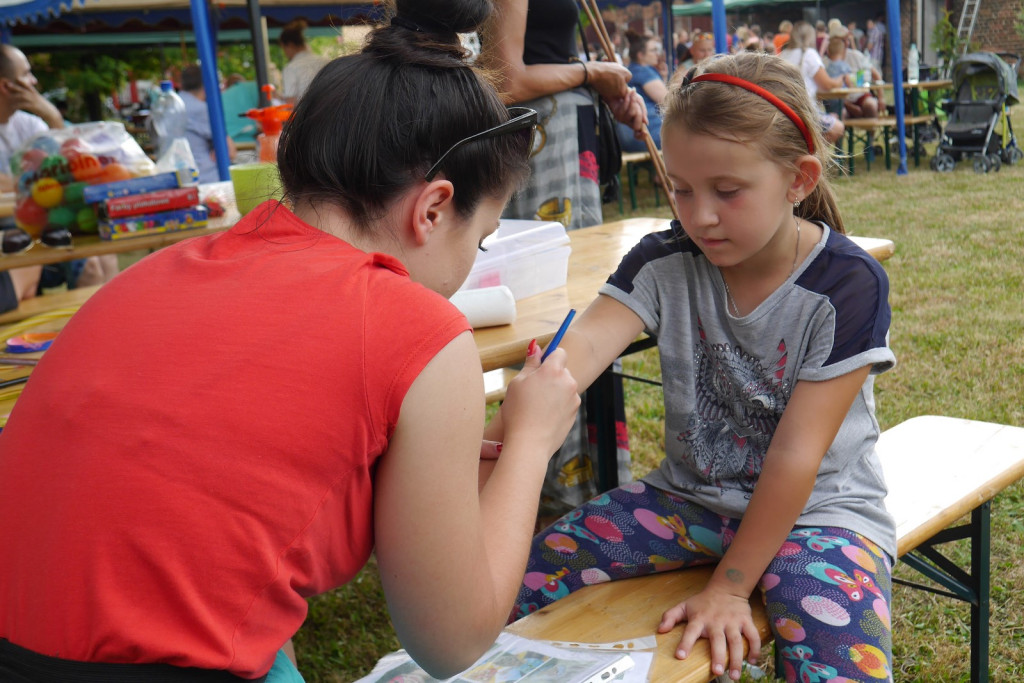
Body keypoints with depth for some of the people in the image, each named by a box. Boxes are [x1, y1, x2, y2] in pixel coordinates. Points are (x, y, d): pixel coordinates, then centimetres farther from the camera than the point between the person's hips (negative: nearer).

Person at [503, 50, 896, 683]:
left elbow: (794, 455, -19)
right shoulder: (665, 261, -7)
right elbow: (584, 344, -27)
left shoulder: (849, 284, -17)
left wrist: (729, 588, -17)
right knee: (516, 582, -9)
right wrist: (509, 428, -47)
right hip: (691, 494, 4)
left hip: (818, 507, -3)